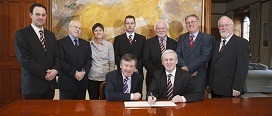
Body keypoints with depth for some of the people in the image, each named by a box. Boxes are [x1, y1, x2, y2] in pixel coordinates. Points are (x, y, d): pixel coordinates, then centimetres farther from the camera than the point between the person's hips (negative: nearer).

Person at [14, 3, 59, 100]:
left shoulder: (51, 35, 12)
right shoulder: (21, 34, -5)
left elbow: (56, 56, 10)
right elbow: (24, 59, -14)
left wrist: (55, 70, -10)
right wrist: (44, 73, -15)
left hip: (50, 83, 5)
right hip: (32, 84, -5)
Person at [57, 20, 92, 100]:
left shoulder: (86, 44, 14)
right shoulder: (61, 43, -1)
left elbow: (89, 60, 7)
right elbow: (61, 61, -9)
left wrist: (83, 71, -10)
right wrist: (74, 73, -16)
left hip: (82, 82, 4)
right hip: (67, 82, -4)